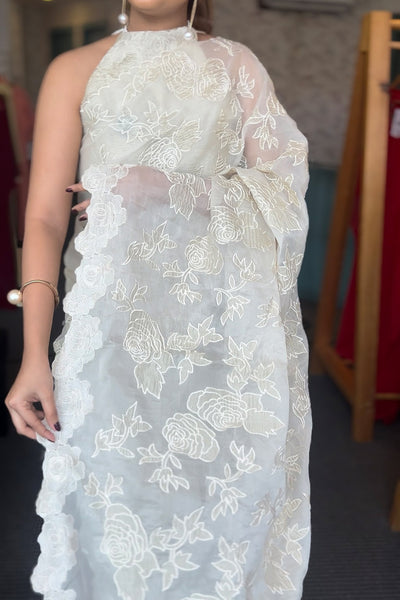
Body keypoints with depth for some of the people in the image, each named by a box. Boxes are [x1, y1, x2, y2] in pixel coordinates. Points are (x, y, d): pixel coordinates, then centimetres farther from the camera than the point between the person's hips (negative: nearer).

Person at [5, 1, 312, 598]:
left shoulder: (237, 64, 12)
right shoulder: (76, 71, 7)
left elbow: (284, 178, 3)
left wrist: (171, 188, -12)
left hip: (228, 319, 1)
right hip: (121, 319, -1)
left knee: (223, 493, 5)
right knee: (119, 496, 4)